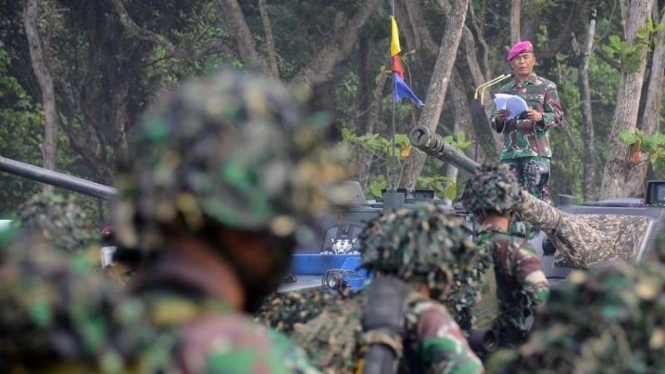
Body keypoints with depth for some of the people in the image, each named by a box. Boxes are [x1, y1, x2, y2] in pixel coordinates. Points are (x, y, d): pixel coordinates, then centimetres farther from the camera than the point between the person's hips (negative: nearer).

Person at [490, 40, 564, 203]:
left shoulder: (546, 87, 9)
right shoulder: (505, 90, 20)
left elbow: (557, 115, 2)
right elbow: (494, 124, 18)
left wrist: (540, 117, -19)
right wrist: (499, 119, -6)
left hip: (537, 152, -4)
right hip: (509, 152, 4)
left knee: (538, 194, -13)